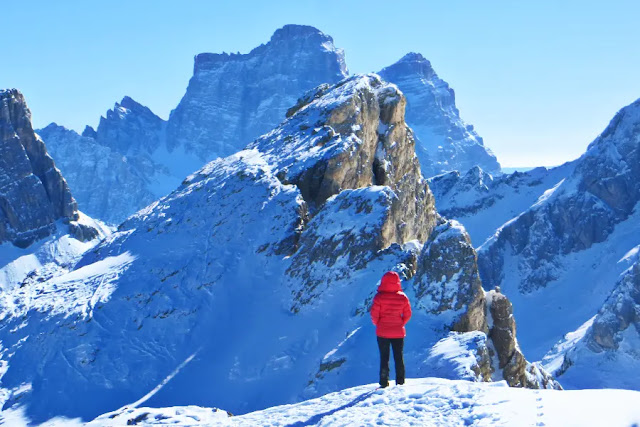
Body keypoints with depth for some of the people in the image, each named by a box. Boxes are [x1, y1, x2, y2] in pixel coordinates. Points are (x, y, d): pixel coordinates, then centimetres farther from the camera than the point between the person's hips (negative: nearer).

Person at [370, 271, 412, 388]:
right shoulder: (403, 297, -7)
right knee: (399, 357, 12)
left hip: (382, 332, -2)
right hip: (399, 332, 2)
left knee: (384, 357, 7)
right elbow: (408, 314, -1)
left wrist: (378, 324, 7)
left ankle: (384, 383, 6)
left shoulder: (379, 297, -14)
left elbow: (374, 314, -11)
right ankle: (400, 382, 15)